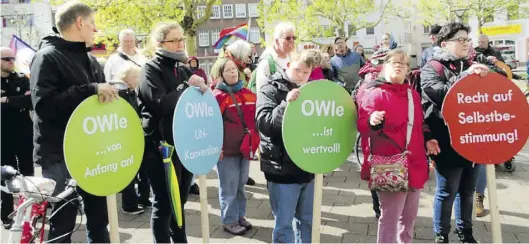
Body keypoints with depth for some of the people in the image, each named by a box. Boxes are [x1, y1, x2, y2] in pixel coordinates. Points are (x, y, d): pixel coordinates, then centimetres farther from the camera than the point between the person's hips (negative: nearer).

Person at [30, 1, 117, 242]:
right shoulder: (48, 57, -10)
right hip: (60, 155, -7)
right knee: (62, 224, 3)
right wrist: (90, 90, -26)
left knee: (99, 219, 15)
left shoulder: (89, 60, 13)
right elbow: (44, 105, -23)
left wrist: (112, 92, -1)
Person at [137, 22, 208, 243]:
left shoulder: (183, 69, 13)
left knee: (180, 200, 17)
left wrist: (201, 90, -1)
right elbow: (160, 103, -23)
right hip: (161, 146, -7)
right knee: (164, 203, 0)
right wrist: (188, 87, -17)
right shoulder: (150, 70, -7)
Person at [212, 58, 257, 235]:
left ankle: (240, 216, 31)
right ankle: (229, 221, 17)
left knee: (241, 186, 17)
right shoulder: (217, 96, -9)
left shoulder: (247, 93, 8)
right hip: (227, 150, -6)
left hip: (245, 147, 6)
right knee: (229, 188, 4)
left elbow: (255, 118, 15)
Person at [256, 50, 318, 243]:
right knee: (283, 224, 4)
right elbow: (263, 122, -19)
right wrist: (286, 104, -32)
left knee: (307, 220, 18)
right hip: (282, 167, -5)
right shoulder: (271, 88, -6)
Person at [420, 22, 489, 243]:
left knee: (467, 191, 17)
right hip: (448, 143, -7)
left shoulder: (470, 67, 15)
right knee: (447, 192, 3)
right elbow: (440, 93, -24)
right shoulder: (432, 68, -6)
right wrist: (466, 76, -29)